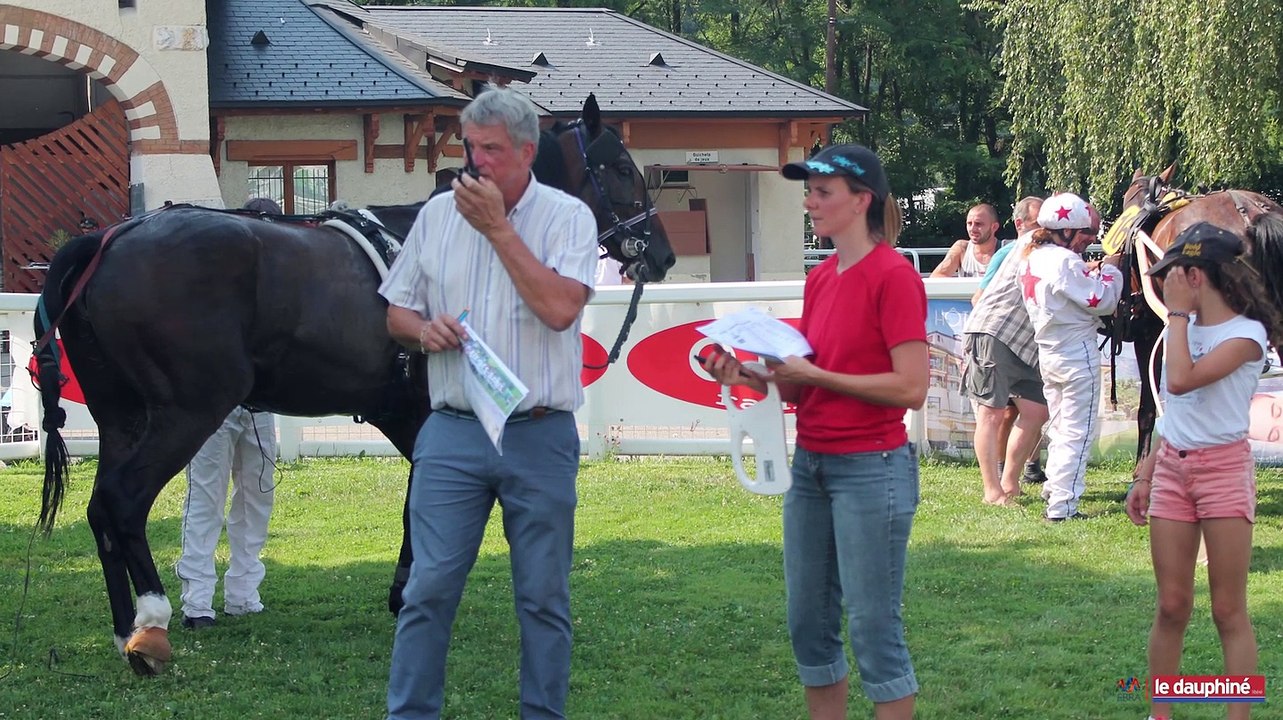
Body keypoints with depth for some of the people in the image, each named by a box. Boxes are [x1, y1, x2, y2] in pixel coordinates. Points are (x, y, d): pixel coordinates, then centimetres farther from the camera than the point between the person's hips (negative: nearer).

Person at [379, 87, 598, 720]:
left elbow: (559, 307, -18)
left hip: (540, 436, -2)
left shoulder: (567, 217, -2)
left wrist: (496, 227, -15)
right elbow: (395, 314, 15)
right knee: (428, 588, -1)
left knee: (544, 597, 5)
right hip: (453, 432, 2)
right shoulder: (438, 215, 8)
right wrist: (425, 329, -8)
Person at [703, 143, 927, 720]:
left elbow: (911, 388, -19)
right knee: (808, 625, 12)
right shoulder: (819, 279, 11)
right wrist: (752, 379, -3)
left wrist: (814, 375, -15)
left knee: (873, 629, -3)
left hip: (871, 469, -8)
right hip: (811, 465, 8)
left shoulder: (893, 277, -13)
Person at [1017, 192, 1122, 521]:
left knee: (1060, 425, 23)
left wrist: (1091, 272, 9)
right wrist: (1110, 270, -3)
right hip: (1077, 354, -9)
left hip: (1048, 353, 9)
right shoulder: (1065, 262, -21)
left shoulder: (1031, 258, 6)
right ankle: (1062, 506, -4)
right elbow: (1103, 301, -17)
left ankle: (1053, 488, 33)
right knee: (1077, 432, -3)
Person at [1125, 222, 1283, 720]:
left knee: (1229, 610, -3)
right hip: (1172, 469, 6)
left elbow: (1180, 381, -25)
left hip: (1224, 471, -6)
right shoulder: (1184, 329, 10)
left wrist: (1178, 313, -16)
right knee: (1172, 606, 6)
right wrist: (1145, 476, 13)